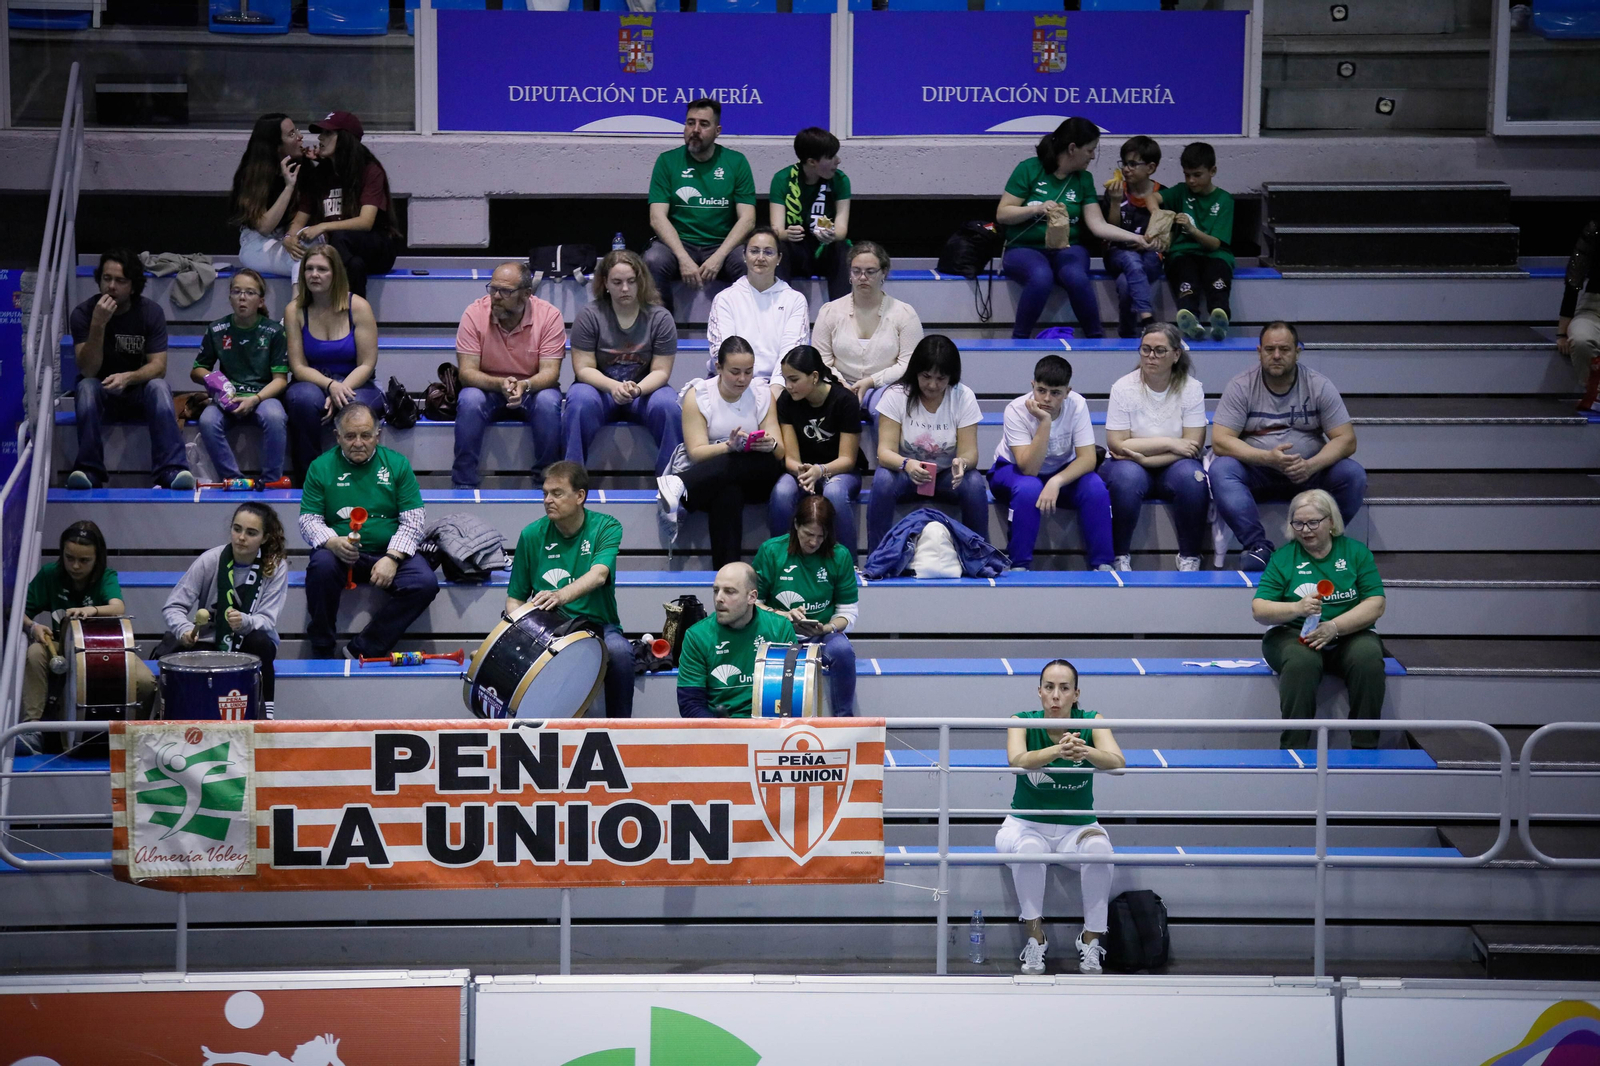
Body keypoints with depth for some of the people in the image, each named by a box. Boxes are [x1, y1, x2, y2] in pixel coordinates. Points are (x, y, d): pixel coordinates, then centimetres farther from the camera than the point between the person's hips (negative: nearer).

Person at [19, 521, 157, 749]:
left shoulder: (106, 577, -13)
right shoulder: (50, 574, -6)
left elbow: (118, 607, -34)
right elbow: (20, 610, -4)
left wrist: (92, 610, -57)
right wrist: (32, 626, -28)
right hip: (63, 648, 2)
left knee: (145, 681, -30)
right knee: (35, 652, -32)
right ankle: (32, 728, -30)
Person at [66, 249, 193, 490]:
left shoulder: (151, 312, -7)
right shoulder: (83, 313, -9)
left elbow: (158, 366, -14)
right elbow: (88, 370, -19)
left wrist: (128, 378, -35)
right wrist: (98, 324, -32)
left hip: (138, 392, 0)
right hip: (101, 395, 0)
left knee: (159, 386, -31)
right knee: (86, 387, -32)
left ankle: (171, 470, -44)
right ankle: (89, 470, -37)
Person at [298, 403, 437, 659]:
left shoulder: (397, 464, 5)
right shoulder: (321, 467, 4)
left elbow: (412, 521, 1)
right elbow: (308, 519, 0)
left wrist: (392, 558, -15)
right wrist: (332, 542, -22)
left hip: (390, 553, 1)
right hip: (341, 553, -1)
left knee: (425, 583, -27)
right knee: (321, 565, -35)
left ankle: (362, 650, -17)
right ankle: (321, 653, -16)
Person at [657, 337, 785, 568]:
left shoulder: (763, 396, 8)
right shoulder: (697, 396, 1)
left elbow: (780, 454, 2)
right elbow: (696, 453, -10)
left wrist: (771, 445, -23)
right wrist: (729, 446, -30)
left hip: (755, 478, 3)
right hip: (709, 478, -2)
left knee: (766, 461, -36)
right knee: (727, 493, -41)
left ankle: (680, 486, -44)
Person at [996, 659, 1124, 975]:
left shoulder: (1091, 723, -8)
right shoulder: (1023, 722, -10)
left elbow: (1118, 763, -26)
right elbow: (1017, 759, -32)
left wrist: (1086, 751, -50)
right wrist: (1056, 750, -53)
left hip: (1078, 827, 1)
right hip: (1026, 825, -1)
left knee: (1098, 848, -33)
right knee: (1029, 849, -36)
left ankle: (1091, 939, -17)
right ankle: (1035, 938, -20)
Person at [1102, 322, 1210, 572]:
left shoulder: (1191, 388, -5)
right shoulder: (1124, 388, -7)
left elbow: (1194, 446, -13)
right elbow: (1117, 444, -14)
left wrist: (1143, 457, -21)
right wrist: (1169, 443, -17)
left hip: (1172, 467, 1)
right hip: (1133, 466, -1)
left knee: (1191, 475, -33)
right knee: (1126, 476, -35)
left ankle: (1190, 557, -16)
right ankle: (1120, 556, -19)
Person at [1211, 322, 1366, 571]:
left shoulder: (1319, 386, -3)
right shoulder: (1241, 387, -5)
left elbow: (1346, 439, -6)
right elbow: (1220, 441, -13)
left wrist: (1310, 466, -26)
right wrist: (1268, 457, -29)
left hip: (1309, 473, 1)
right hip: (1256, 472, -1)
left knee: (1353, 475, -25)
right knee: (1221, 469, -30)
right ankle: (1257, 546, -28)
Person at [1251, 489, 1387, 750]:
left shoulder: (1355, 551, 7)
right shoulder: (1283, 556, 6)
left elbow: (1375, 605, -1)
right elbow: (1259, 609, -1)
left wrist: (1334, 626, -17)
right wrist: (1297, 608, -22)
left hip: (1349, 634, 1)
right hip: (1293, 635, -1)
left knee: (1368, 659, -32)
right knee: (1301, 662, -35)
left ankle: (1365, 748, -25)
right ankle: (1293, 747, -34)